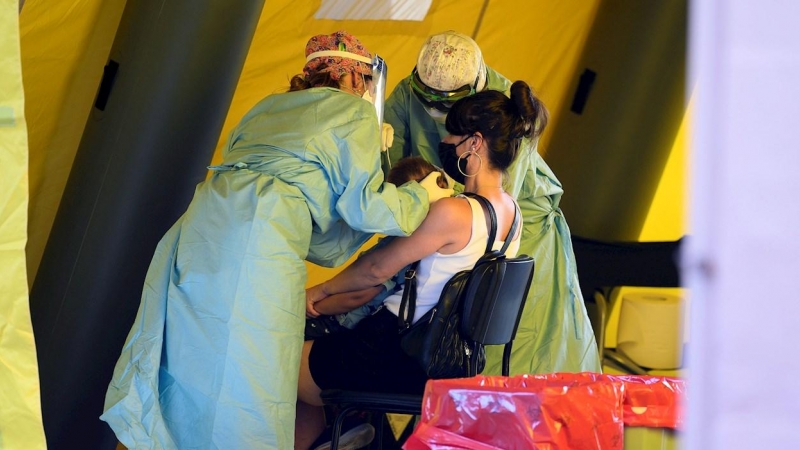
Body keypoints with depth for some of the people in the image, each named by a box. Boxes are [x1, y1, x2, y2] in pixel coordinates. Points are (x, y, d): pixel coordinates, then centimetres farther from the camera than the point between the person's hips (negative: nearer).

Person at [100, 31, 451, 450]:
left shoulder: (270, 106, 31)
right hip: (259, 231, -7)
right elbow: (365, 204, 4)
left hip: (204, 216, 7)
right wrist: (422, 195, 22)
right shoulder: (355, 112, 11)